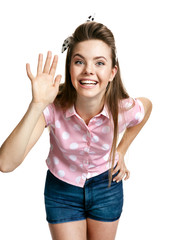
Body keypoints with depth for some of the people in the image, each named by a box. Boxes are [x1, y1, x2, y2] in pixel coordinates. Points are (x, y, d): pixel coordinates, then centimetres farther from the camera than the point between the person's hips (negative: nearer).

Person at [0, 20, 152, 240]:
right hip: (62, 189, -1)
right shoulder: (53, 106, -30)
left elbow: (147, 105, 2)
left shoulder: (125, 109, -26)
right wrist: (37, 106, -47)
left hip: (106, 184, 2)